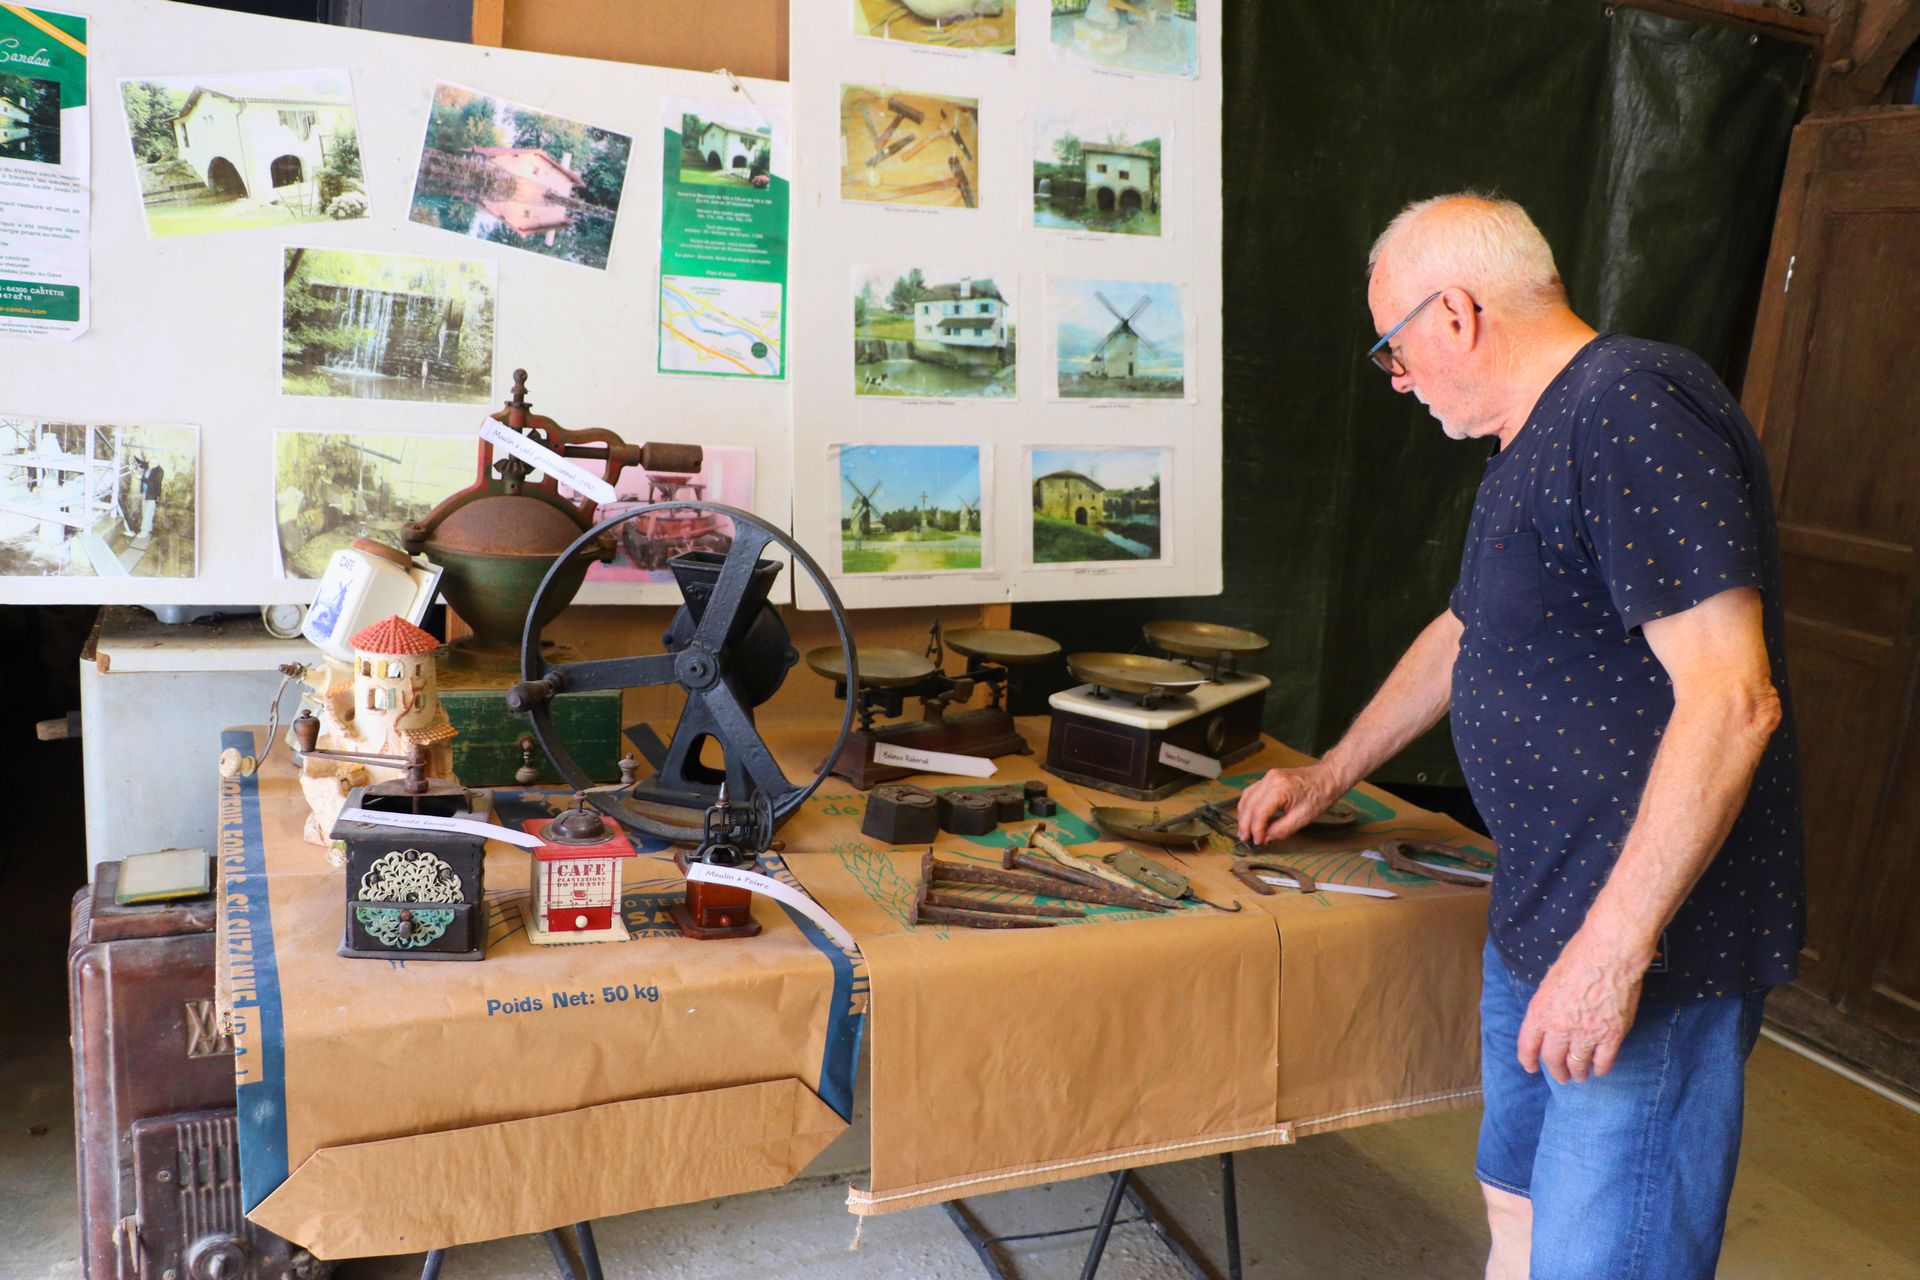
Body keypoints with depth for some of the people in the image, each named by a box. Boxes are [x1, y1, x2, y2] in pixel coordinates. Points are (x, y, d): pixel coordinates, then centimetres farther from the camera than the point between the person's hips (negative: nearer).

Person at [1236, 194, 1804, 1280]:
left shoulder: (1631, 407, -19)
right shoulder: (1529, 449, 16)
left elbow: (1731, 699, -26)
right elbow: (1461, 638, 28)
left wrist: (1613, 945, -26)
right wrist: (1330, 777, 34)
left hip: (1654, 945, -10)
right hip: (1541, 920, 10)